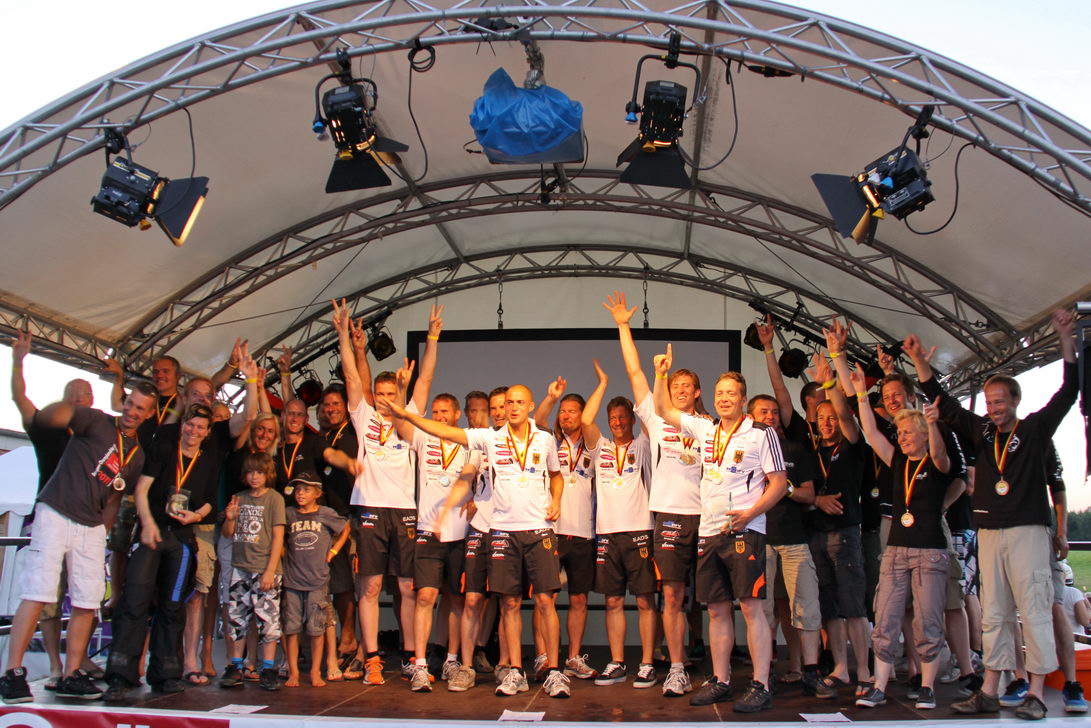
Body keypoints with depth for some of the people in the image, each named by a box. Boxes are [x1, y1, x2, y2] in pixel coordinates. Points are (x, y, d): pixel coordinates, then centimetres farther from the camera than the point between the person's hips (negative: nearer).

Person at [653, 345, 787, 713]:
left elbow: (779, 483, -3)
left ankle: (761, 687, -2)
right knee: (717, 609, 10)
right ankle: (720, 682, 19)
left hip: (744, 531, -6)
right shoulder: (705, 429, 13)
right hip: (709, 531, 6)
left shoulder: (761, 434, -2)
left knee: (752, 607, -7)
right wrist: (661, 374, 13)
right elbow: (664, 410, 23)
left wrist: (750, 513, -17)